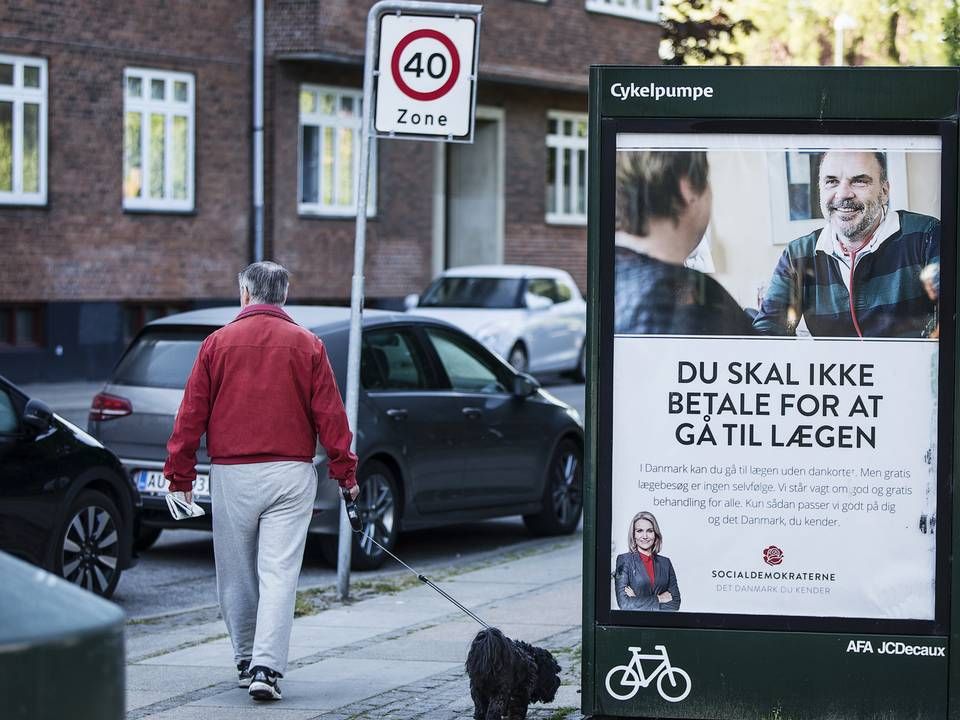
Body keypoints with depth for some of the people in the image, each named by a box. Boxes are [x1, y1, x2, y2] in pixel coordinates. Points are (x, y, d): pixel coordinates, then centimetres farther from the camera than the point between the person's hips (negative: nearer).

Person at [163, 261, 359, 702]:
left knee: (236, 574, 13)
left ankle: (246, 660, 22)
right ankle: (266, 668, -14)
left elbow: (192, 414, 2)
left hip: (232, 474, 0)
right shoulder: (307, 345, 1)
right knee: (279, 573, -4)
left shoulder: (218, 343, 1)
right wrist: (344, 471, 8)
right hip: (290, 474, 0)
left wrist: (180, 473, 8)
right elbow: (329, 414, 1)